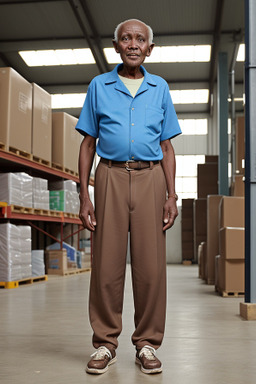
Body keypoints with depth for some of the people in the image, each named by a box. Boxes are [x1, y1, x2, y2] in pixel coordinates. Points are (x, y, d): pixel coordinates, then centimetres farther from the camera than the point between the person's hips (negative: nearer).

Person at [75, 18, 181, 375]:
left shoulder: (159, 88, 14)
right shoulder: (99, 86, 11)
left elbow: (167, 147, 13)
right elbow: (88, 144, 9)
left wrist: (171, 196, 2)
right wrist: (84, 195, 0)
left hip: (150, 177, 1)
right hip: (111, 176, -1)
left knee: (151, 265, -1)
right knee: (107, 263, -2)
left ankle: (147, 344, 11)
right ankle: (105, 344, 10)